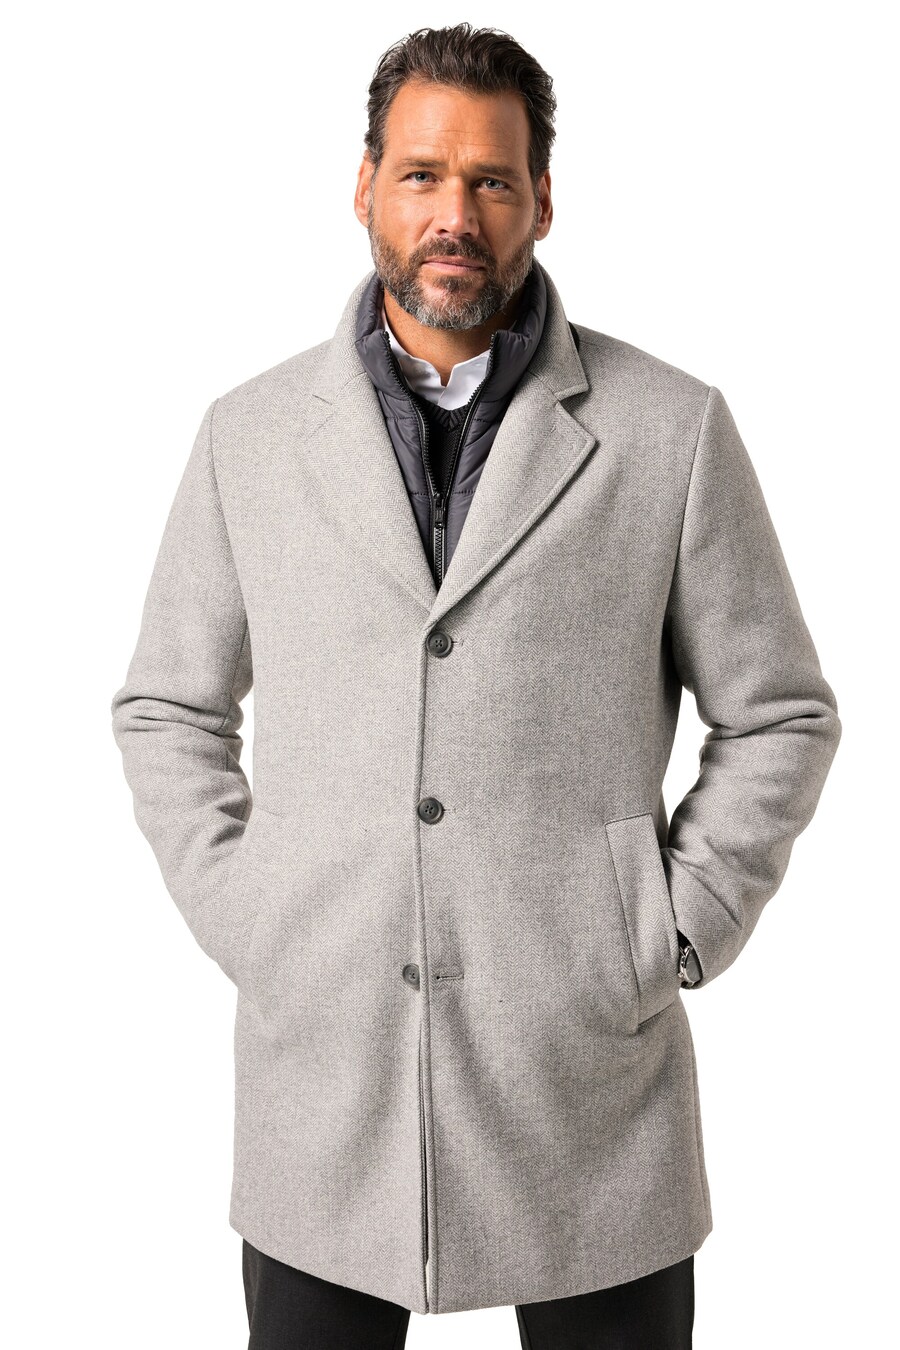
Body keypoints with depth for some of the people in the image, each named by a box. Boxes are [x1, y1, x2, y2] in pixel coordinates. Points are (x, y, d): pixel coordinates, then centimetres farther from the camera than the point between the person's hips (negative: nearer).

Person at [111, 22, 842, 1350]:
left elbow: (780, 714, 4)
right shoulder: (250, 433, 5)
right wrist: (235, 914, 2)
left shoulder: (671, 429, -1)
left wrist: (673, 938, -3)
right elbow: (166, 706, 13)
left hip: (590, 1064, -1)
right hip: (320, 1073, 2)